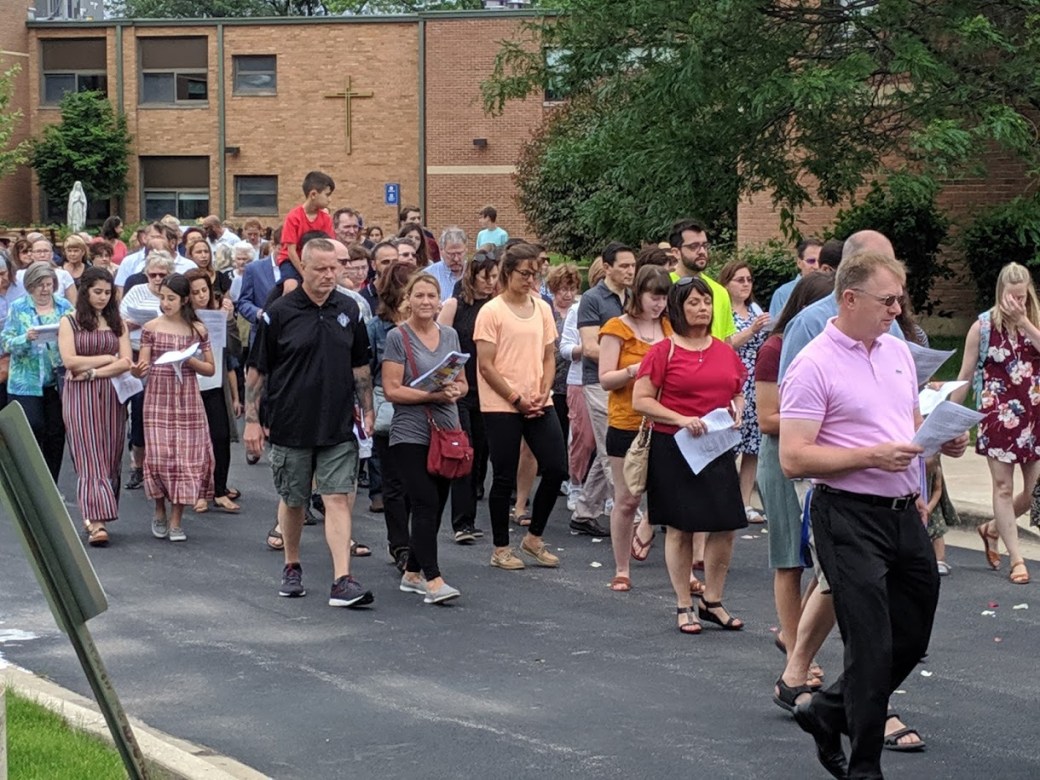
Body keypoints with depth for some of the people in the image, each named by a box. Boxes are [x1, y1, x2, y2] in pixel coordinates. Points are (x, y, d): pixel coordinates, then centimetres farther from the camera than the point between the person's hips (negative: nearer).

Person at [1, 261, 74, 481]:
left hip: (59, 381, 3)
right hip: (27, 382, -3)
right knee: (33, 431, -9)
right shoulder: (18, 308, 0)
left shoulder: (65, 307, 7)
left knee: (56, 434, 5)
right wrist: (26, 338, -21)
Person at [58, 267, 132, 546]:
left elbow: (127, 362, 0)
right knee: (90, 459, -9)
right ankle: (96, 521, -16)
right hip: (80, 397, -3)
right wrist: (108, 358, -4)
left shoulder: (117, 323, 11)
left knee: (110, 458, 3)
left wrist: (92, 372, -11)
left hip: (111, 396, 3)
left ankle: (96, 516, 12)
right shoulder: (69, 322, 3)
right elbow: (69, 361, -9)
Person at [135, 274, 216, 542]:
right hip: (158, 398, -1)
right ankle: (160, 511, 18)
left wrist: (190, 361, -10)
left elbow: (210, 369, 9)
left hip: (187, 399, 1)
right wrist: (138, 369, -22)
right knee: (159, 456, -6)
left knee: (187, 456, -3)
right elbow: (143, 368, 1)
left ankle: (176, 519, 6)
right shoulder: (151, 328, 3)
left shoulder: (197, 330, 5)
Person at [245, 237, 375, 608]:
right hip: (290, 425, -1)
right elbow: (257, 371, -1)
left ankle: (342, 581, -12)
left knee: (338, 498, -7)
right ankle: (292, 568, 30)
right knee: (291, 500, 11)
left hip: (338, 427, 1)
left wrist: (367, 411, 9)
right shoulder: (279, 313, -5)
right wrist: (252, 420, -4)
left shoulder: (349, 310, 5)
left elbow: (360, 367, 13)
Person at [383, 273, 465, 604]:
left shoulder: (450, 335, 11)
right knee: (426, 504, -13)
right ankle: (433, 580, -14)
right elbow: (392, 390, -10)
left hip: (446, 431, 6)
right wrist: (434, 395, -19)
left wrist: (456, 390, -7)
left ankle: (413, 573, 22)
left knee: (434, 507, 9)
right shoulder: (398, 337, -5)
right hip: (411, 434, -6)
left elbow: (463, 383, 17)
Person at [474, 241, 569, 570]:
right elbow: (486, 365, -10)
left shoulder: (542, 308, 10)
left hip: (539, 404, 5)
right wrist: (517, 398, -12)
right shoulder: (491, 311, -7)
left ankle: (534, 537, 19)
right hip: (501, 407, -5)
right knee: (505, 478, 1)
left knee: (556, 469, 1)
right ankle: (501, 549, 14)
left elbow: (549, 357, 13)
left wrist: (543, 394, -2)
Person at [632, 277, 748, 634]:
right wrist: (681, 420, -18)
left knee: (725, 525, 2)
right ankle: (684, 607, 14)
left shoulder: (725, 351, 9)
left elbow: (739, 393, 22)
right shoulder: (663, 352, -5)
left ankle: (712, 602, 18)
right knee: (680, 528, 2)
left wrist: (737, 410, -1)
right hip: (673, 448, -4)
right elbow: (641, 400, -8)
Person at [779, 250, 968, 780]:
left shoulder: (898, 350, 11)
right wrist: (872, 455, -22)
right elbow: (793, 458, -17)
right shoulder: (815, 365, -12)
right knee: (872, 648, -4)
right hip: (850, 517, -8)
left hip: (904, 513, 8)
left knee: (912, 640, 14)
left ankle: (826, 713, 33)